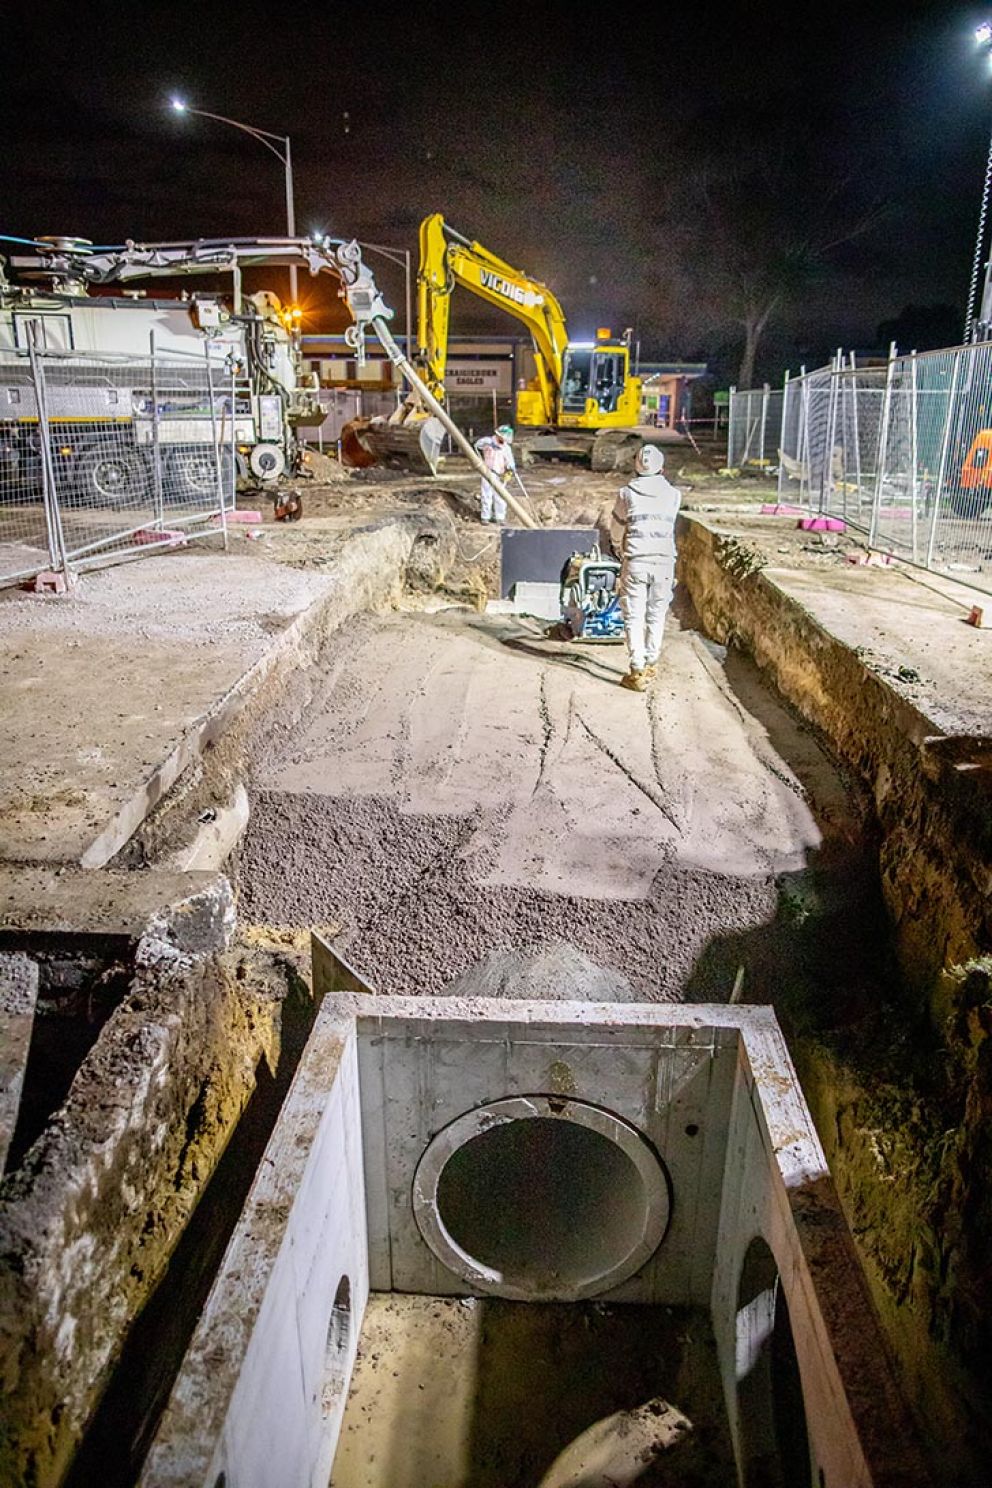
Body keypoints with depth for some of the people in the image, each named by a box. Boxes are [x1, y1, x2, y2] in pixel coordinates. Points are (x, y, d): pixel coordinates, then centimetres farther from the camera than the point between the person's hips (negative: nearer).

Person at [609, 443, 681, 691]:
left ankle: (638, 672, -3)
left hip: (635, 563, -2)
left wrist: (620, 552, 28)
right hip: (664, 562, 2)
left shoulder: (627, 494, -1)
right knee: (656, 616, 15)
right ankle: (651, 665, 24)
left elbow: (616, 531, 9)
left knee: (634, 618, 1)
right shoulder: (674, 495, 2)